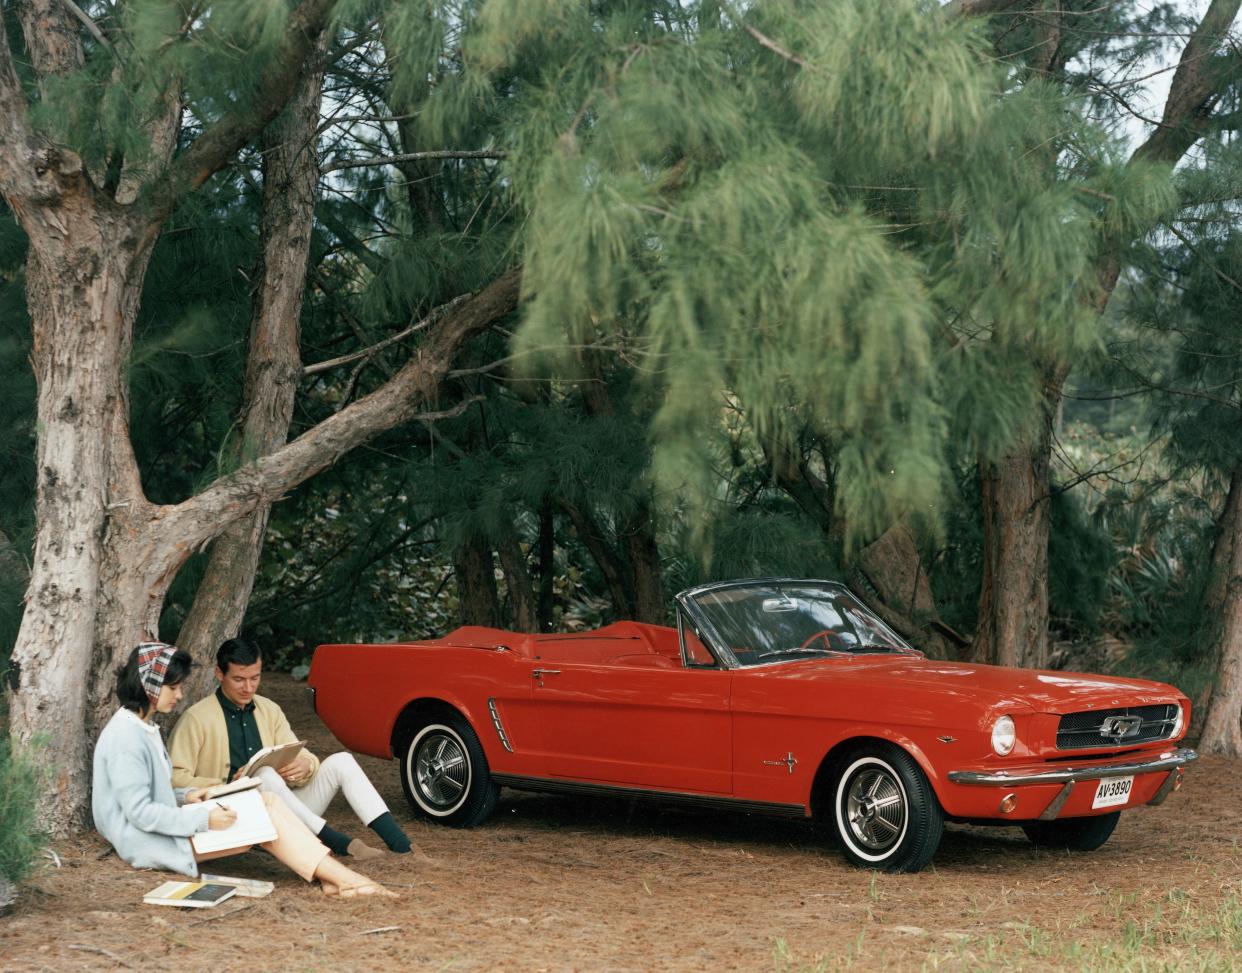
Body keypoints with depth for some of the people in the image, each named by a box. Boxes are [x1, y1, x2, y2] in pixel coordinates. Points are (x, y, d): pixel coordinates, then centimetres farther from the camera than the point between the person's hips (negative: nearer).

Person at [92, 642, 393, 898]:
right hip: (150, 844, -10)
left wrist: (185, 796, 4)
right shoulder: (125, 737, -18)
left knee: (266, 801, -4)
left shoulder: (143, 729, 15)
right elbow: (139, 812, -22)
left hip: (165, 826, 10)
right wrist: (204, 820, -23)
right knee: (264, 817, -15)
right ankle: (343, 879, -15)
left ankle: (332, 876, -16)